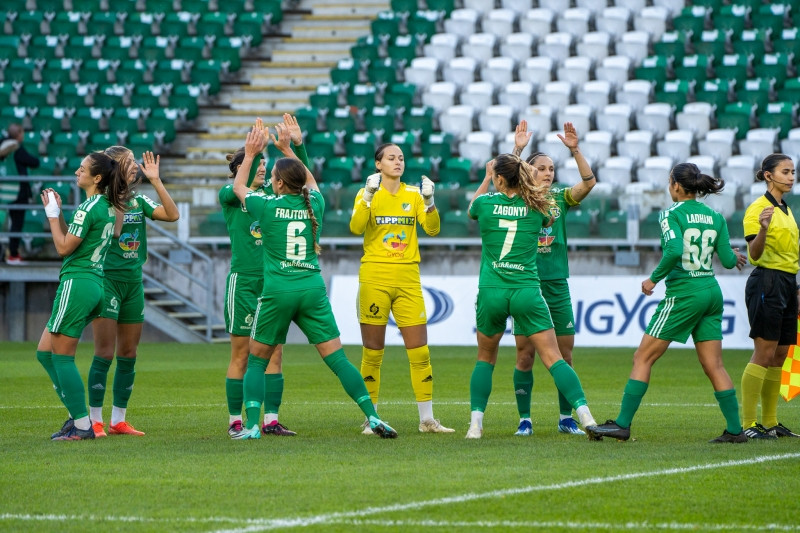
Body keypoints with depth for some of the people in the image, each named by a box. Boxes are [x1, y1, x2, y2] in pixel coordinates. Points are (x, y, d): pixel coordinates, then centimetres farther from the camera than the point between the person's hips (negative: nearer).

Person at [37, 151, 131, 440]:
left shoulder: (89, 208, -15)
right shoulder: (107, 206, 14)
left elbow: (64, 247, -13)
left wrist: (52, 214, -4)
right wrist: (58, 212, 13)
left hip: (77, 283, -10)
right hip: (94, 283, 10)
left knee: (62, 356, -3)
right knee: (45, 352, 14)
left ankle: (82, 425, -2)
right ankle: (78, 416, 14)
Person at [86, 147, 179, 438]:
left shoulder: (139, 200, 9)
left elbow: (172, 214, -2)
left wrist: (155, 181, -6)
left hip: (133, 281, 6)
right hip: (107, 279, -6)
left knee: (128, 354, 8)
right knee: (104, 353, -8)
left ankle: (119, 420, 14)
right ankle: (95, 421, -3)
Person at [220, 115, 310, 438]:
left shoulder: (270, 194, 12)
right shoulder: (229, 196, -2)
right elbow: (240, 187, -23)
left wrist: (297, 144, -12)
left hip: (272, 279, 5)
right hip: (243, 281, -5)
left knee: (274, 352, 1)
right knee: (241, 354, -1)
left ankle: (271, 420, 3)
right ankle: (235, 421, 5)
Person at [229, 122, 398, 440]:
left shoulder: (268, 207, -4)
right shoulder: (313, 205, 4)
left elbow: (238, 186, 16)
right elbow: (310, 180, 29)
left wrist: (250, 154, 26)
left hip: (277, 291, -3)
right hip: (313, 288, 3)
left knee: (257, 361, 11)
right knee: (337, 358, 2)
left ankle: (252, 425, 1)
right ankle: (373, 418, -6)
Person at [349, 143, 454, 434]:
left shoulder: (413, 194, 9)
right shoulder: (367, 194, 1)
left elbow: (432, 229, -2)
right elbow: (355, 228, -15)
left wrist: (429, 202, -17)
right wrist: (368, 197, -26)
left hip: (408, 279, 3)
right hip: (375, 276, -3)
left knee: (420, 351, -1)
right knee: (373, 352, 1)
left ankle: (427, 419, 5)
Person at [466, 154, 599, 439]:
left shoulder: (486, 203, -2)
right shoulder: (535, 206, 1)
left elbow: (471, 209, 23)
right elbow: (549, 220, 26)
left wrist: (486, 177, 33)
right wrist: (532, 183, 29)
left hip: (491, 291, 0)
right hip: (527, 291, 0)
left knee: (485, 358, 18)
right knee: (553, 359, -1)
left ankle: (476, 423, 10)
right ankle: (585, 414, -14)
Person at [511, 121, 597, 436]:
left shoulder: (560, 198, 8)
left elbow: (589, 182, -7)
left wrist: (575, 150, -19)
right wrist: (517, 150, -30)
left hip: (557, 285, 3)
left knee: (565, 353, 4)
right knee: (525, 354, -1)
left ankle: (566, 418, 13)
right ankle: (524, 420, 5)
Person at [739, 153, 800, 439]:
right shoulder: (758, 209, -9)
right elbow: (754, 255, -18)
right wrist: (762, 229, -36)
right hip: (767, 282, -9)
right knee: (764, 352, -12)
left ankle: (770, 422, 11)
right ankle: (748, 423, -12)